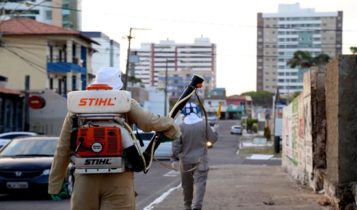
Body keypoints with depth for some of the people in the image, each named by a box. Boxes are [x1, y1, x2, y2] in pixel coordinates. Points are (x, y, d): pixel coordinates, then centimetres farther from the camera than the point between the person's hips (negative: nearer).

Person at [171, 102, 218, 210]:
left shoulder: (181, 126, -6)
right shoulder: (204, 124, -7)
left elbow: (176, 144, -7)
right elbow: (213, 139, 3)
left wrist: (174, 158, 1)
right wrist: (213, 131, 22)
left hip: (185, 161, 2)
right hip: (200, 160, -2)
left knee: (187, 185, 15)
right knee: (199, 183, -7)